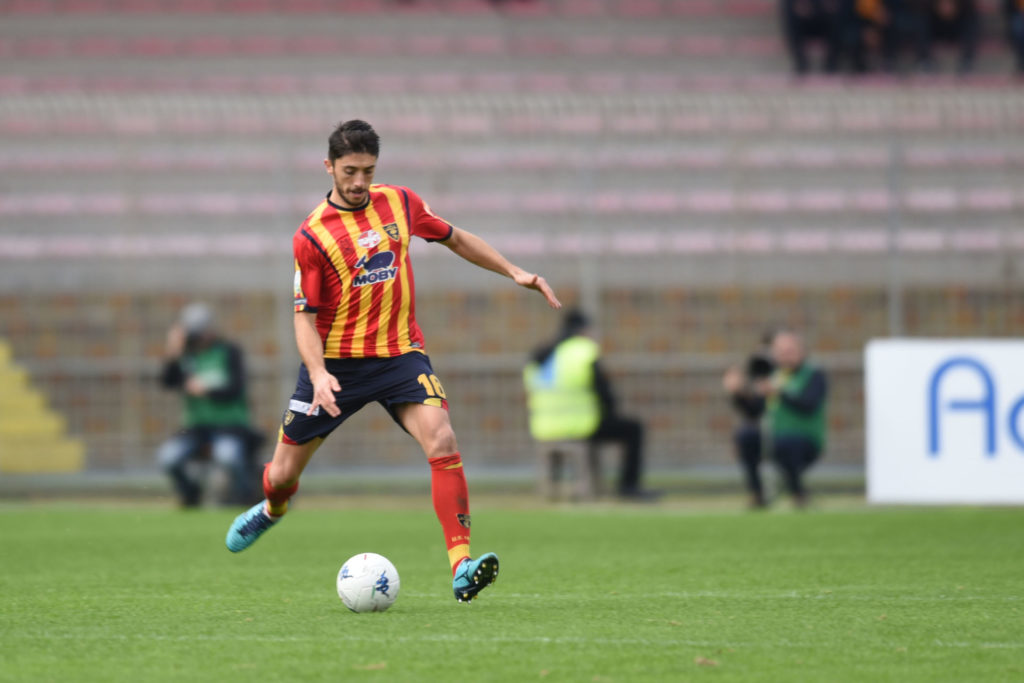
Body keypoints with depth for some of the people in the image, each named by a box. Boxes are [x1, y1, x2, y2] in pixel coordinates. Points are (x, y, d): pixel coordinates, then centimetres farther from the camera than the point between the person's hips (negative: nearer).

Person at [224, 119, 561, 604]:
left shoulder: (399, 203, 3)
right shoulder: (312, 235, -9)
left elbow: (455, 239, 19)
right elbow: (305, 317, -8)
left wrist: (514, 273, 14)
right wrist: (318, 373, -24)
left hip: (400, 354, 2)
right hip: (336, 361, -2)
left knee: (442, 441, -23)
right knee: (284, 471, 7)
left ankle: (462, 567, -27)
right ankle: (273, 509, 46)